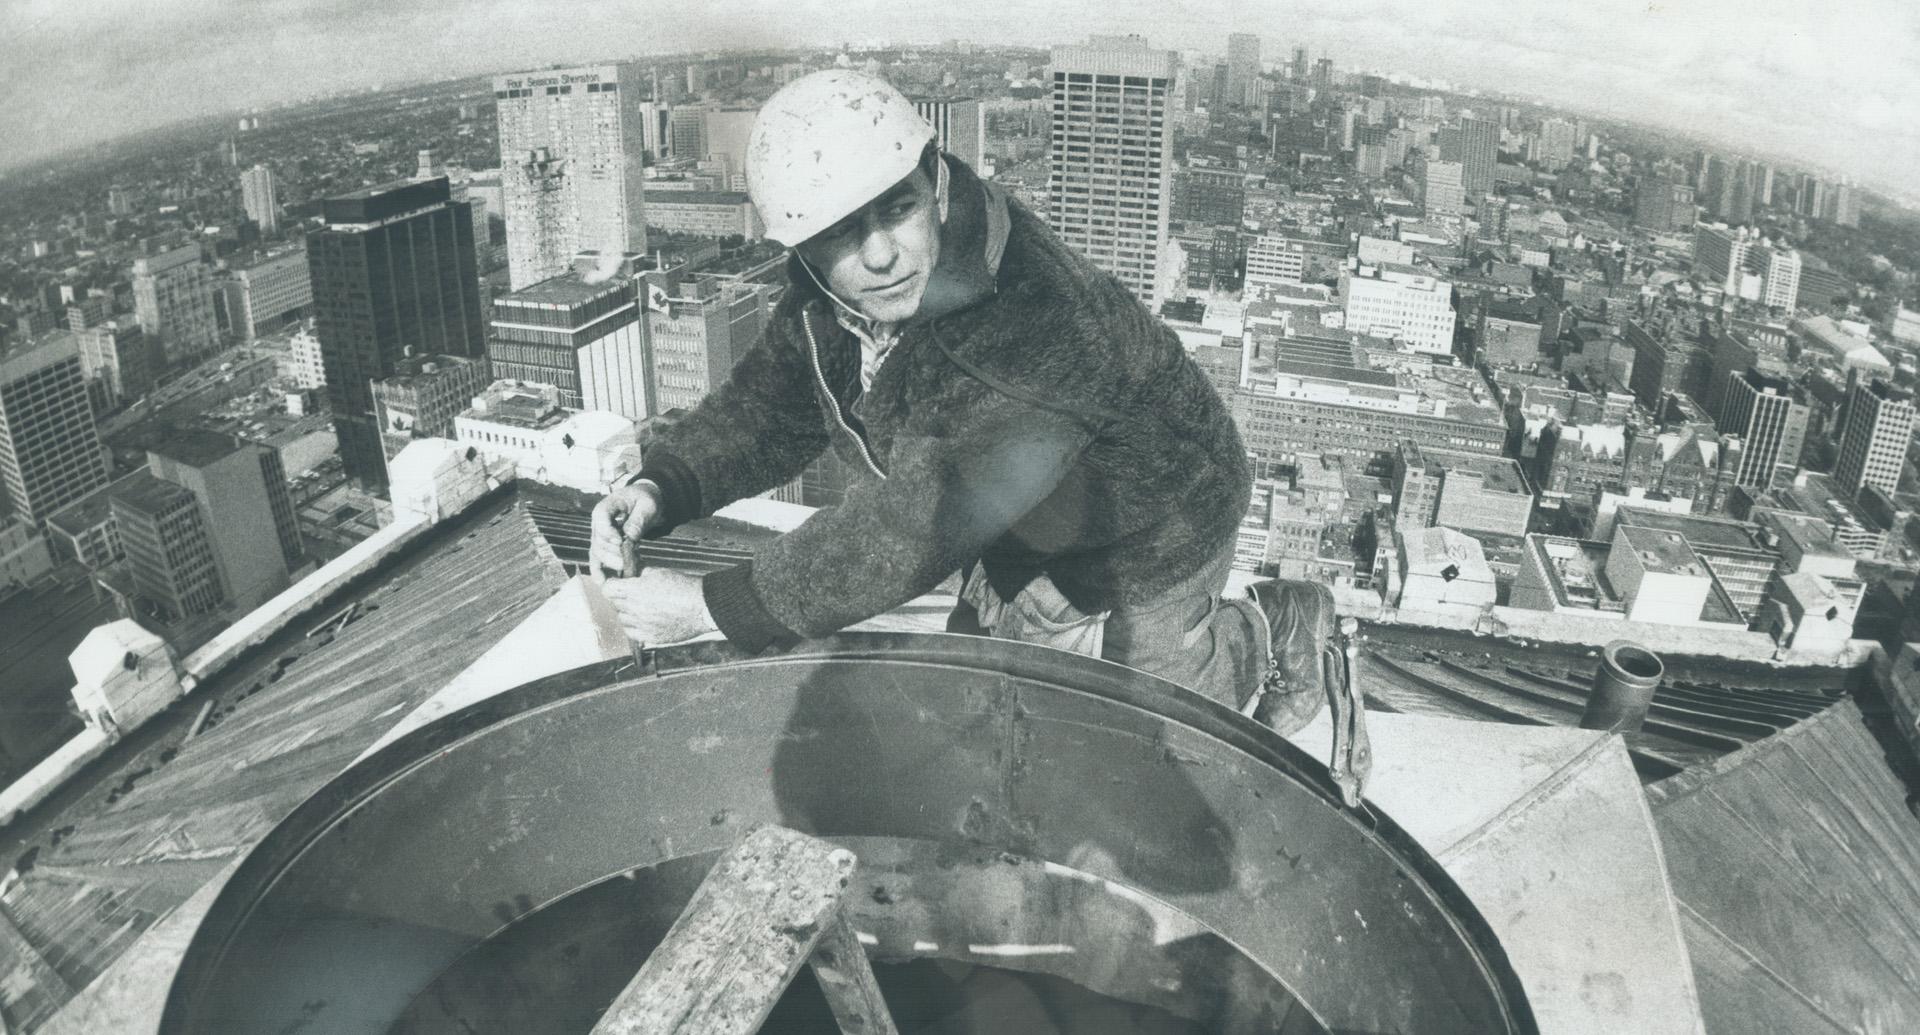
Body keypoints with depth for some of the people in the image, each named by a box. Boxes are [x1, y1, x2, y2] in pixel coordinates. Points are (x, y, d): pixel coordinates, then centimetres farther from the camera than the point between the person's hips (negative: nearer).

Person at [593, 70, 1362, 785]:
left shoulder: (1036, 326, -45)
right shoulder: (828, 295, -19)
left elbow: (912, 530, -45)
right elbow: (772, 405, -4)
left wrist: (715, 606, -40)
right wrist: (662, 488, -23)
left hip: (1147, 537, -7)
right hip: (1028, 528, 7)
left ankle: (1274, 635, 39)